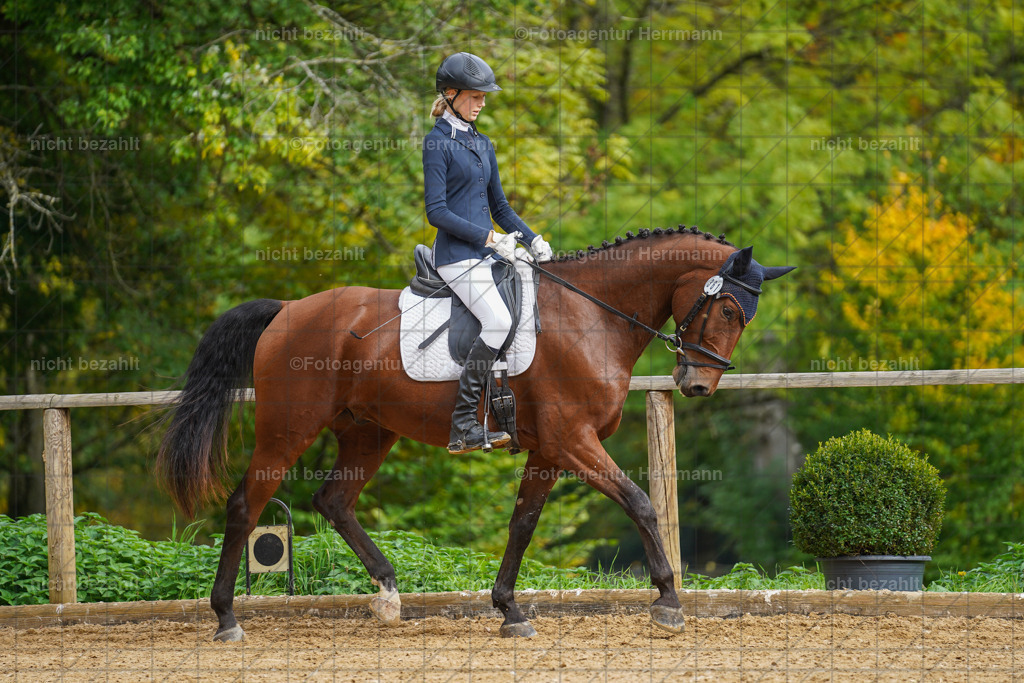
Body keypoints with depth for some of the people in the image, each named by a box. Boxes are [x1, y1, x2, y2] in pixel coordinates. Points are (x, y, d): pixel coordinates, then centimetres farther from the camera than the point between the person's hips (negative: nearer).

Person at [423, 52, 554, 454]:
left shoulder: (483, 145, 19)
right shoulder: (439, 142, -5)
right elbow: (437, 211, -13)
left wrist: (531, 240, 8)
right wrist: (488, 238, -18)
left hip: (489, 253, 8)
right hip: (458, 256, -8)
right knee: (499, 320, -26)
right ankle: (462, 425, -25)